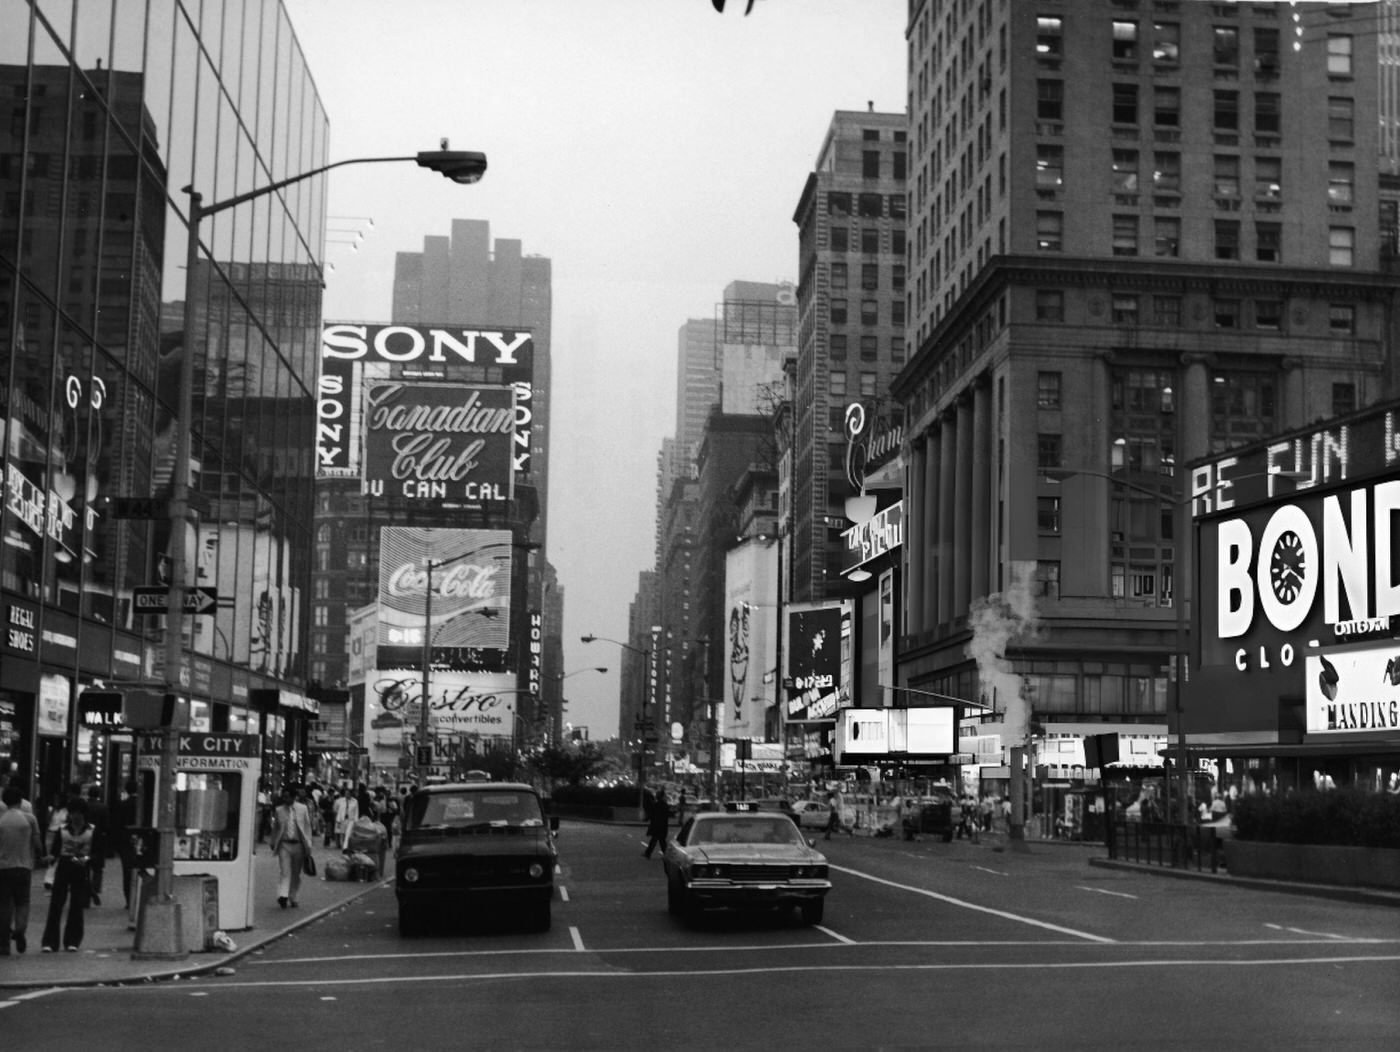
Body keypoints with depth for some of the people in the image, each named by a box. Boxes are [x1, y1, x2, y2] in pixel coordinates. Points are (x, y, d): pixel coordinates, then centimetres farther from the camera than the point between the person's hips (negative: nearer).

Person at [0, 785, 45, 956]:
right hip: (23, 866, -1)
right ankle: (19, 929, -19)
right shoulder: (29, 818, -2)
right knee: (22, 901, 9)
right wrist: (39, 858, 19)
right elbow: (37, 843, 0)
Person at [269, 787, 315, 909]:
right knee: (284, 871, -11)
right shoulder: (279, 810, 3)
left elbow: (307, 826, 4)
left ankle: (292, 898, 19)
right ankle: (283, 896, -17)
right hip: (284, 845, -1)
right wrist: (274, 844, 8)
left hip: (298, 844, 1)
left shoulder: (302, 809, 2)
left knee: (296, 873, 8)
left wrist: (308, 844, -1)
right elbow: (275, 828, 10)